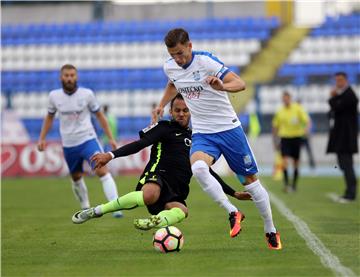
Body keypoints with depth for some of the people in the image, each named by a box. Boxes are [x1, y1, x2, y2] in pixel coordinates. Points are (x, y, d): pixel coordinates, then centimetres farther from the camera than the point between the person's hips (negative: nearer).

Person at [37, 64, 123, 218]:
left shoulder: (87, 94, -8)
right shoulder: (54, 96, -2)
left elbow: (99, 115, 4)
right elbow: (49, 117, 15)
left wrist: (110, 138, 3)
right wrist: (42, 138, 10)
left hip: (88, 140, -3)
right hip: (68, 145, 3)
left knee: (102, 171, -20)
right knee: (76, 178, 15)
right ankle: (85, 208, 37)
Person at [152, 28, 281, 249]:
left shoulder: (206, 61, -18)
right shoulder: (170, 68, 0)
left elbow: (240, 84, -26)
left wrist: (222, 86, -45)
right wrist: (162, 105, 15)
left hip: (229, 128, -3)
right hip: (202, 133, 3)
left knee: (251, 179, 6)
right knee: (198, 168, -30)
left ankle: (271, 231, 22)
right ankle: (232, 212, -17)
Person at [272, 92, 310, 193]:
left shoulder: (298, 108, -2)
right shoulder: (280, 111, 4)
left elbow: (306, 120, -8)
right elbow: (275, 126, 15)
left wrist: (306, 128, -29)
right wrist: (275, 141, 15)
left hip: (296, 137, 0)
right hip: (285, 138, 0)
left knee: (296, 163, 6)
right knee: (285, 161, -15)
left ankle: (294, 185, 19)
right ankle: (286, 184, -16)